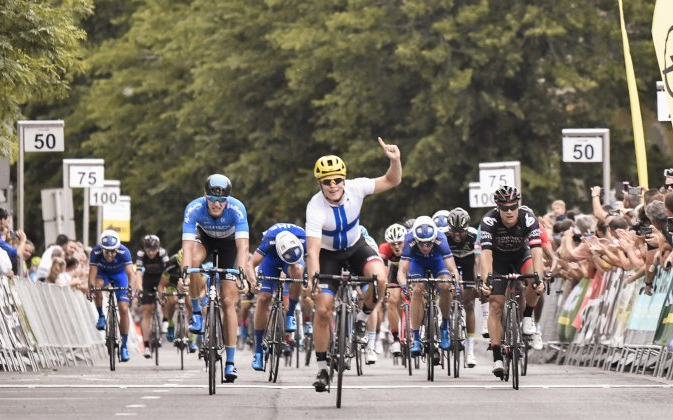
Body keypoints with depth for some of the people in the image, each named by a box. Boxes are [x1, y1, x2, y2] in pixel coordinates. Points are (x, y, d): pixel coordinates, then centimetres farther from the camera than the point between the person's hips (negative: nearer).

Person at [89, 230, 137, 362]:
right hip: (103, 272, 0)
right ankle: (101, 316, -11)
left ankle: (124, 346, 0)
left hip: (119, 273, 0)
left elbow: (130, 273, -42)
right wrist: (91, 287, -55)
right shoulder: (96, 252, -33)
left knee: (124, 309, -11)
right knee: (98, 285, -36)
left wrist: (132, 286, -60)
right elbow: (92, 273, -37)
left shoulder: (124, 252, -35)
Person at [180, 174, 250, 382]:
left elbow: (242, 246, -44)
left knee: (229, 300, -9)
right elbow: (187, 245, -41)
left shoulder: (237, 209, -36)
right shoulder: (194, 208, -34)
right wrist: (185, 270, -58)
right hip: (205, 238, 1)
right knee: (194, 260, -36)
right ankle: (196, 312, -14)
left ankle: (230, 362, -4)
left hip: (229, 243, -1)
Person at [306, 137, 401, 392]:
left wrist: (395, 160, -36)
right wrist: (313, 281, -50)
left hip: (355, 247, 2)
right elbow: (312, 250, -36)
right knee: (322, 309, -9)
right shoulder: (315, 208, -31)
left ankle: (363, 318, 0)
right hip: (328, 254, -2)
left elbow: (392, 181, -14)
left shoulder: (355, 188, -23)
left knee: (379, 278, -30)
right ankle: (322, 368, 6)